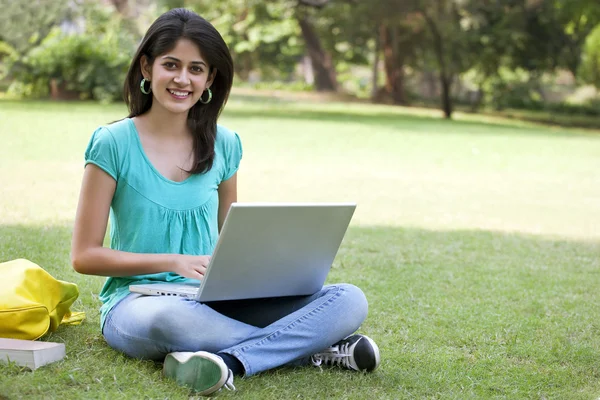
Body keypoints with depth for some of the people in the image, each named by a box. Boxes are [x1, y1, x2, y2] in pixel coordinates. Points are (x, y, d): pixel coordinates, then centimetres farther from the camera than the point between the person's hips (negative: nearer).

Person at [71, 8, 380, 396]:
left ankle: (228, 360, -32)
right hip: (138, 301, -4)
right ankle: (313, 347, -25)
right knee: (170, 318, -43)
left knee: (349, 300, -16)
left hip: (213, 302, 4)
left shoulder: (224, 145, 9)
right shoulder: (114, 144, -3)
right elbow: (85, 255, -4)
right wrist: (174, 262, -14)